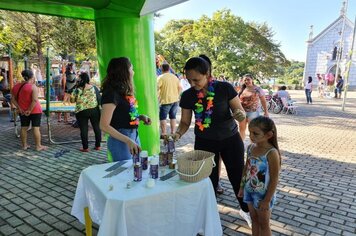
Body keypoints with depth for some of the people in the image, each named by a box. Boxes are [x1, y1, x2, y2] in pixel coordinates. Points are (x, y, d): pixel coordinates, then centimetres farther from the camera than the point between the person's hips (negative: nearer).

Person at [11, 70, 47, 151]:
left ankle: (24, 145, 22)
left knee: (24, 128, 13)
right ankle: (38, 146, 3)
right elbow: (35, 100, -24)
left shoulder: (17, 86, 4)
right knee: (36, 128, -1)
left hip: (23, 111, 6)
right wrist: (30, 110, -17)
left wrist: (19, 108, 0)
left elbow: (13, 99, 4)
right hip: (34, 110, -6)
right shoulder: (33, 87, -16)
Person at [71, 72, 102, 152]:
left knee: (83, 129, 5)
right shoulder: (94, 88, 0)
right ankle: (98, 146, 17)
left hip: (81, 112, -1)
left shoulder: (77, 90, -5)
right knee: (96, 127, 11)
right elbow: (99, 99, -1)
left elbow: (72, 100, 3)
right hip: (94, 110, 2)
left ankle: (85, 148, 9)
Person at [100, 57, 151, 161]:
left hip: (134, 135, 8)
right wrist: (127, 140, -27)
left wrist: (140, 117, 0)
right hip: (121, 140, -8)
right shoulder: (111, 93, -18)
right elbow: (104, 126, -21)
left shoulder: (125, 91, 6)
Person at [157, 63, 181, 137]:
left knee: (162, 117, 3)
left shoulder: (161, 77, -10)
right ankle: (173, 132, 18)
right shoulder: (175, 77, 9)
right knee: (173, 117, 14)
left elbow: (156, 88, -16)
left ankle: (164, 133, 2)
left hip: (165, 101, -6)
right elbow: (180, 88, 12)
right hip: (175, 100, 6)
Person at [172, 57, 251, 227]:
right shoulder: (187, 96, -11)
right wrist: (178, 133, -22)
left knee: (238, 176, 10)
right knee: (208, 180, 9)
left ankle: (246, 210, 37)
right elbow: (185, 121, -3)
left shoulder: (225, 88, -17)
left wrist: (240, 115, -31)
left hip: (230, 139, -1)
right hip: (204, 142, 1)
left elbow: (239, 111, -8)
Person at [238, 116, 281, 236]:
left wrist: (267, 200, -17)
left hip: (263, 195, -6)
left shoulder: (272, 153, -25)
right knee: (254, 219, 22)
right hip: (249, 191, 6)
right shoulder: (250, 148, -5)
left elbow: (274, 180, -20)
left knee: (263, 224, 14)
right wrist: (242, 187, 13)